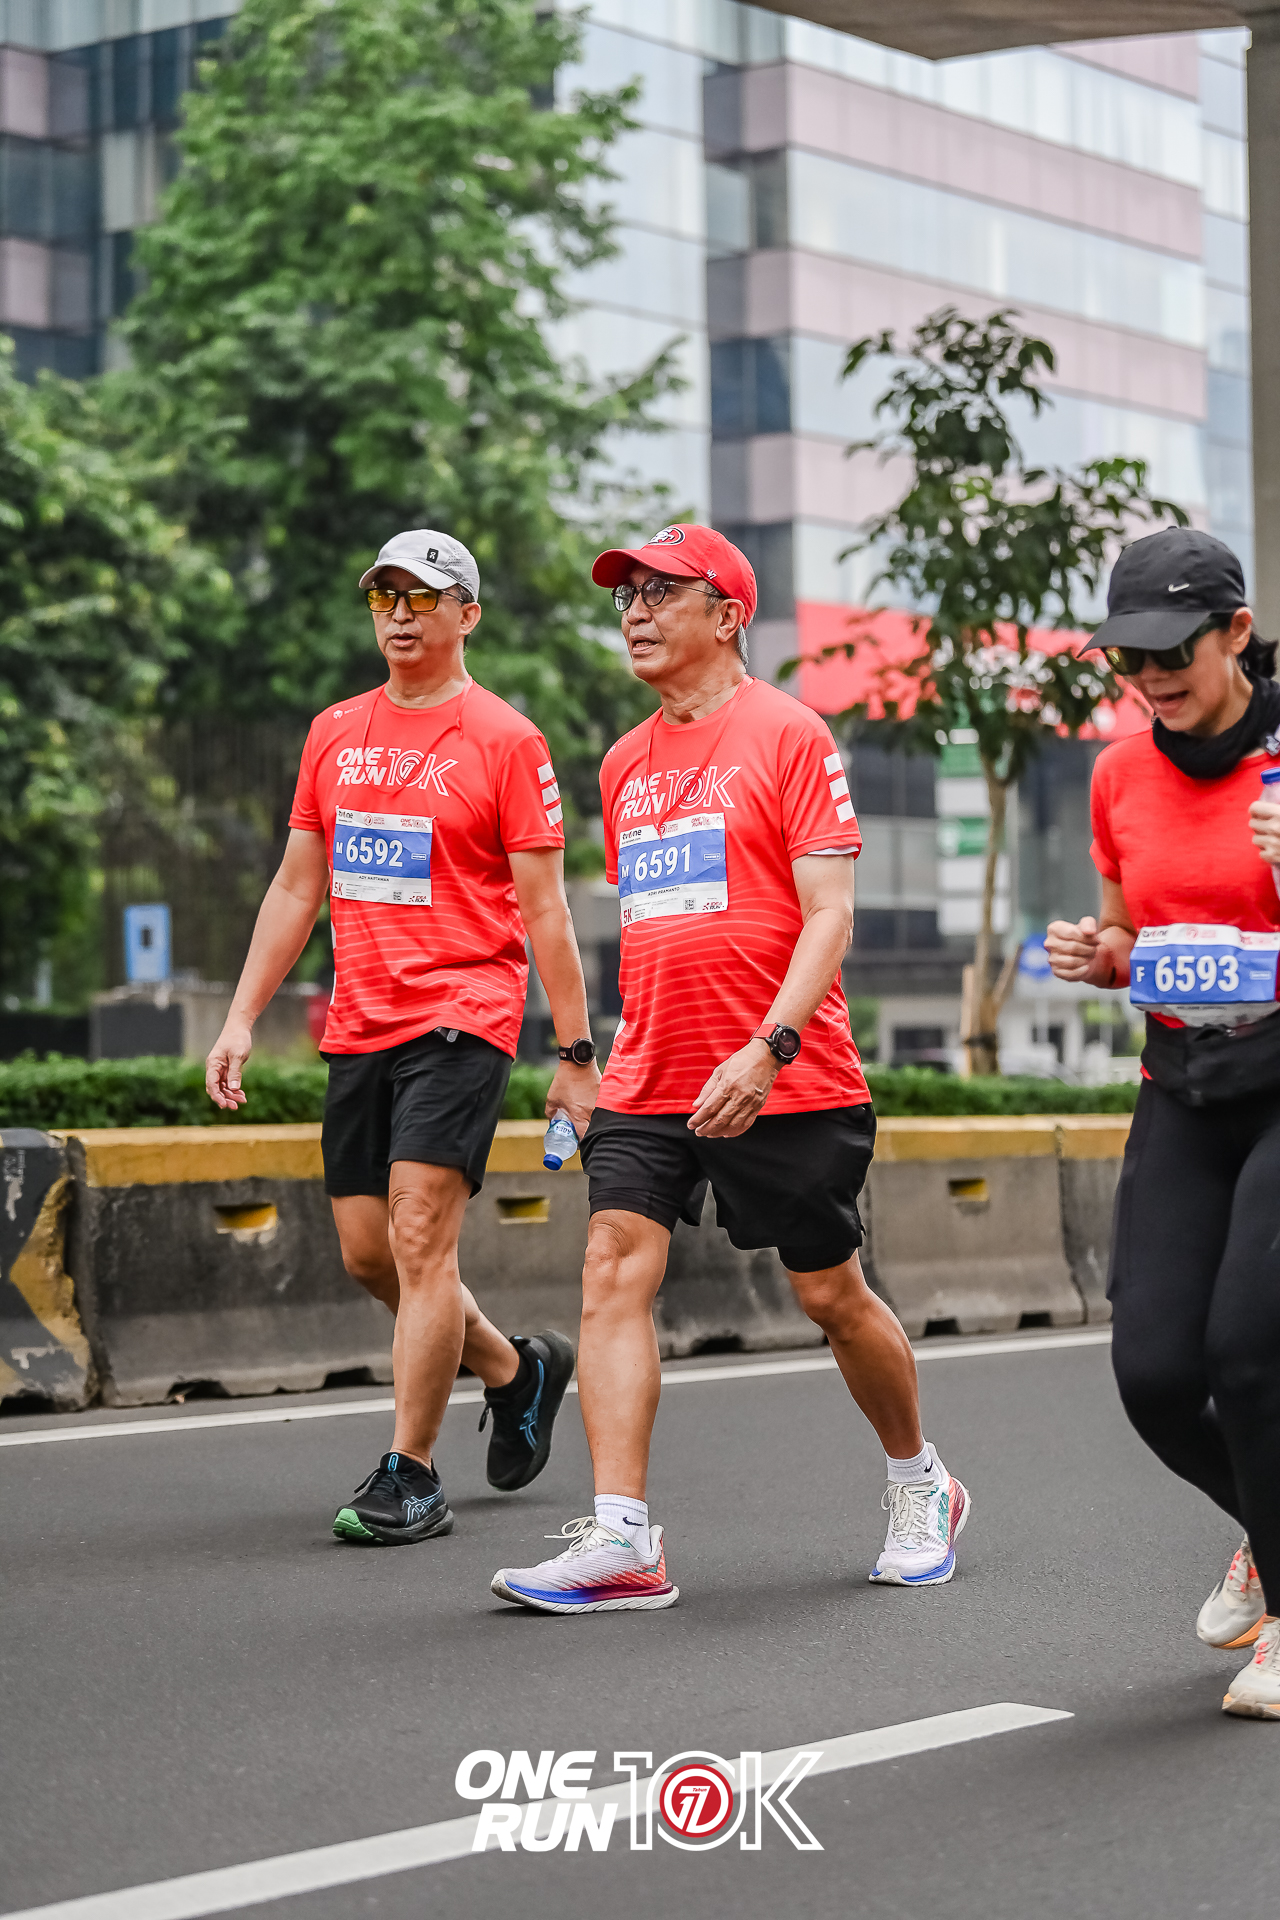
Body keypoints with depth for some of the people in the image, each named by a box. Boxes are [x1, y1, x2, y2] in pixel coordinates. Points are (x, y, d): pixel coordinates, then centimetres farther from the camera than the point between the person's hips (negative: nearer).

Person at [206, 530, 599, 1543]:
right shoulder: (335, 733, 13)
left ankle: (411, 1478, -5)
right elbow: (296, 888, 18)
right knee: (367, 1252, 9)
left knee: (420, 1240, -13)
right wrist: (242, 1018, 12)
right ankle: (518, 1367, 33)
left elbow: (544, 911, -5)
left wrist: (576, 1056, -7)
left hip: (462, 1020, -6)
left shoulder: (504, 739, -4)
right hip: (359, 1028, 6)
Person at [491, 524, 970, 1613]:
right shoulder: (626, 765, 14)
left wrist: (767, 1049, -22)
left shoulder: (787, 733, -5)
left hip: (786, 1081, -5)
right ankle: (621, 1540, -14)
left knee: (832, 1295, 6)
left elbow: (829, 912, -12)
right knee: (614, 1268, -12)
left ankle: (921, 1485, 30)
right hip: (651, 1081, 5)